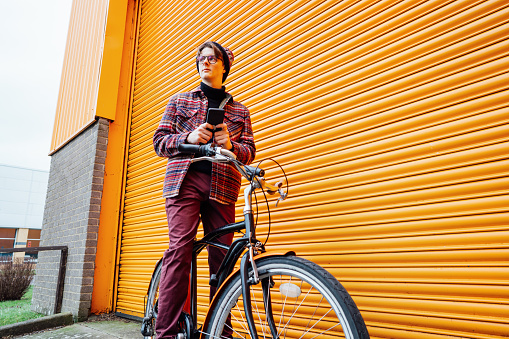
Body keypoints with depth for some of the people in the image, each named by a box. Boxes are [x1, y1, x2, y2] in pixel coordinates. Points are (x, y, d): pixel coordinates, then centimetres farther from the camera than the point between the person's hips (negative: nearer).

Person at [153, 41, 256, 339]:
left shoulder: (239, 110, 21)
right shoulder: (180, 100, 19)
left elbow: (249, 152, 13)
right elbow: (160, 141, 11)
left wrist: (231, 145, -9)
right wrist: (188, 137, -8)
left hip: (222, 185, 1)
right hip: (185, 180, -1)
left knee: (222, 256, -3)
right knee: (180, 249, -15)